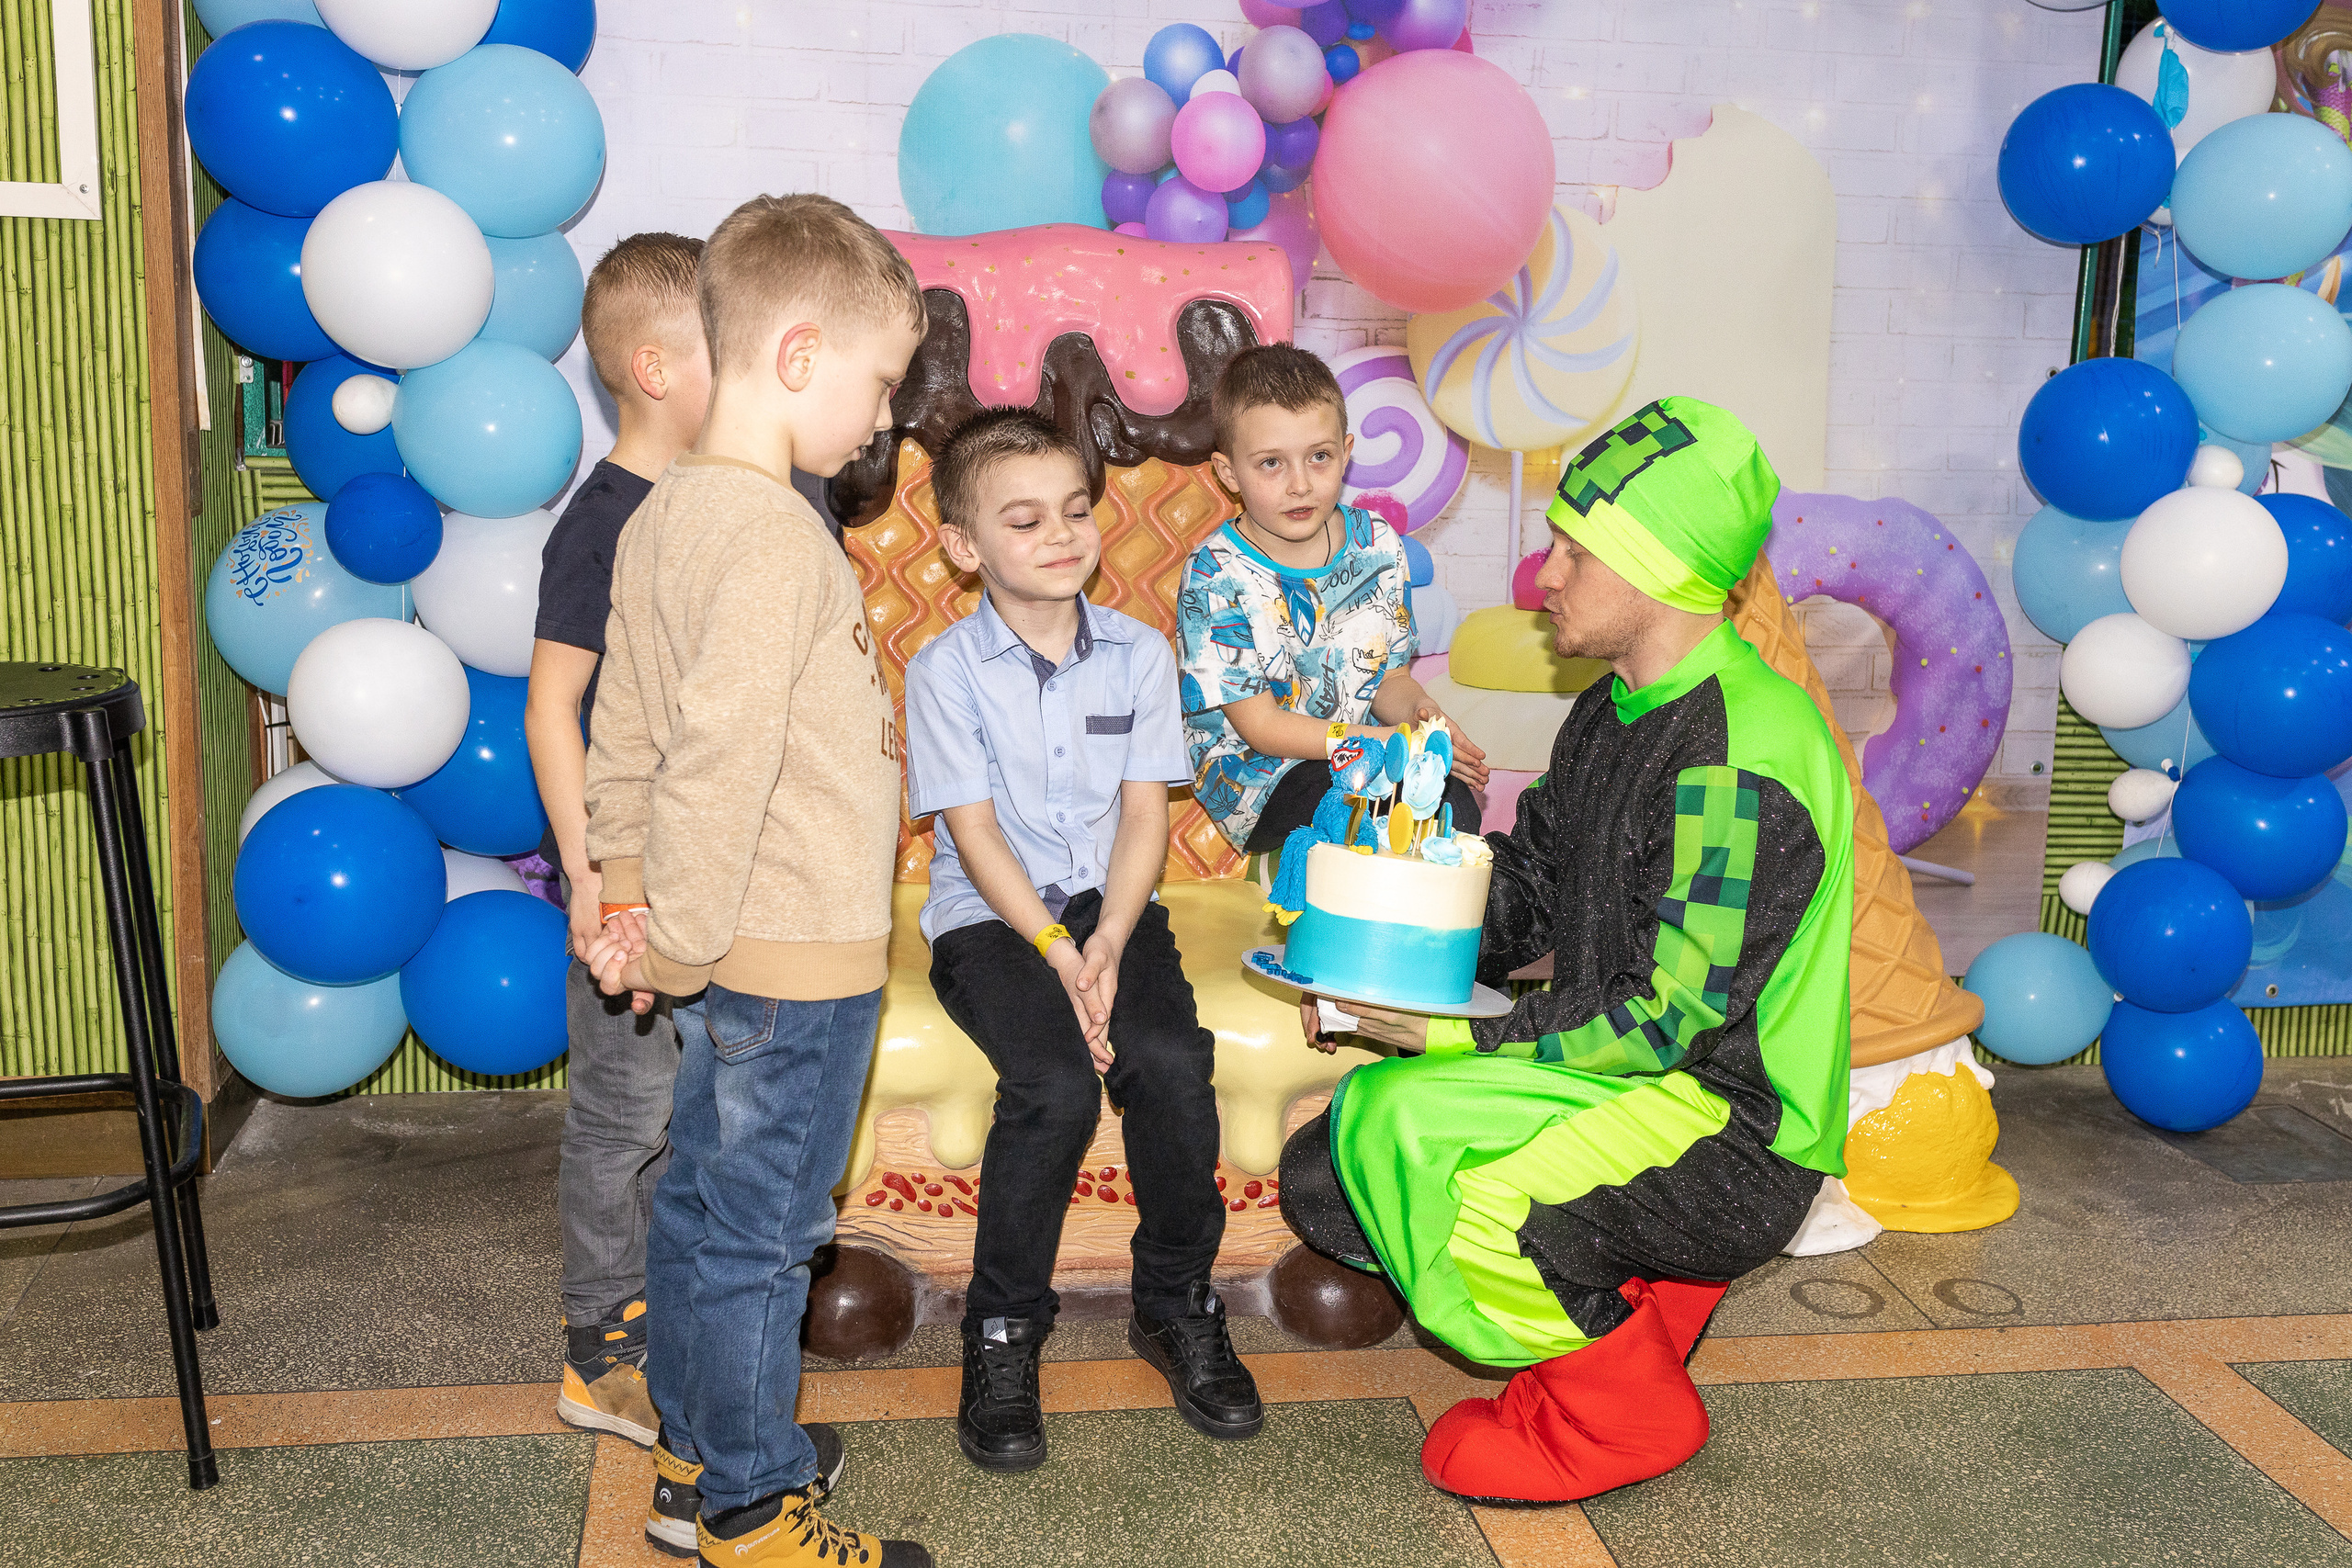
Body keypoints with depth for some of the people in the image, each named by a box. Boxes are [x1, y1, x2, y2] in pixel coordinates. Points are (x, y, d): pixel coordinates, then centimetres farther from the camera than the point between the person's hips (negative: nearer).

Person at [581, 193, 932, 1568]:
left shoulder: (662, 515, 8)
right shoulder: (775, 536, -22)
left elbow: (626, 736, 13)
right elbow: (720, 763, -26)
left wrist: (629, 898, 15)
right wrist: (678, 948, -17)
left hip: (729, 947, 9)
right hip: (796, 956, -9)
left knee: (704, 1209, 20)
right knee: (760, 1235, 4)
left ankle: (699, 1450, 36)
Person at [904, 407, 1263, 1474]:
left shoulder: (1139, 654, 5)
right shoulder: (945, 670, -4)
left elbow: (1144, 814, 1)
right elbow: (975, 834, -8)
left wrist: (1107, 943, -15)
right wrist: (1057, 953, -19)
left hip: (1108, 905, 3)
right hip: (989, 918, -3)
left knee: (1170, 1061, -25)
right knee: (1056, 1085, -28)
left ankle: (1175, 1304, -2)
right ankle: (1004, 1328, -7)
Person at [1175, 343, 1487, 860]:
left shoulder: (1377, 545, 1)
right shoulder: (1215, 577, -14)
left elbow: (1390, 676, 9)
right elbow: (1260, 726, -15)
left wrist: (1419, 713, -16)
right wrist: (1390, 741, -21)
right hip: (1254, 775, -4)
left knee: (1450, 793, -24)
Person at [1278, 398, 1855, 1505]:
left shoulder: (1740, 751, -22)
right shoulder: (1613, 716, 9)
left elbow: (1671, 1015, -23)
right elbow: (1523, 894, 12)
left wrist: (1456, 1038, -20)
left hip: (1732, 1141, -9)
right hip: (1627, 1076, 10)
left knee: (1405, 1128, -29)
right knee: (1324, 1174, 3)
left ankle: (1621, 1411, -5)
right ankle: (1634, 1292, 10)